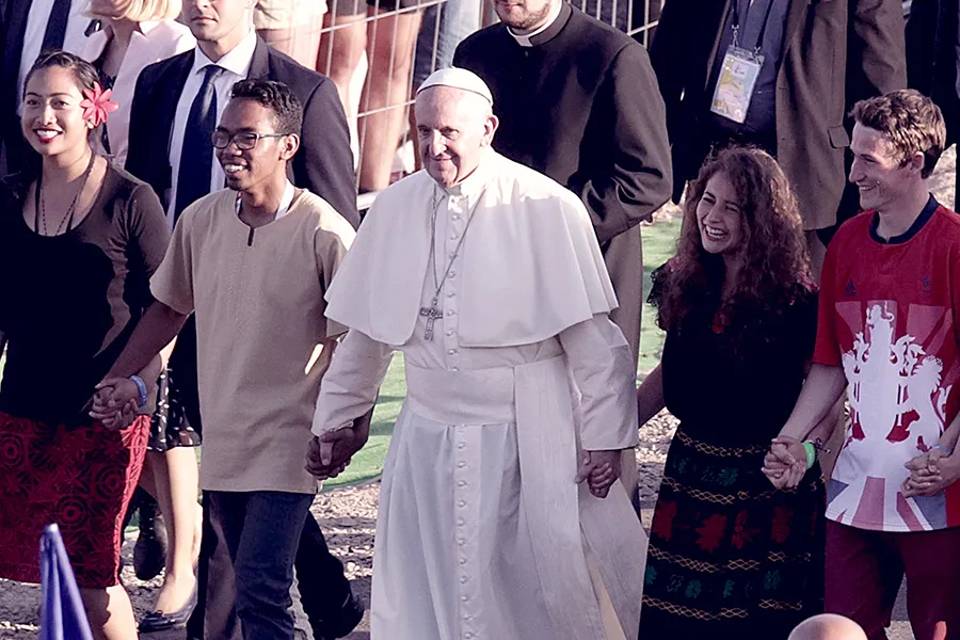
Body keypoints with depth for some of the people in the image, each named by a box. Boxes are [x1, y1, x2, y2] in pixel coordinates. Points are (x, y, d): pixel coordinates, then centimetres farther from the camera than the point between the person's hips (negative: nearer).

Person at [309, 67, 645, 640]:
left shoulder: (548, 209, -11)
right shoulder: (395, 208, 3)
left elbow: (593, 339, -9)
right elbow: (366, 332, 14)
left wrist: (604, 438, -9)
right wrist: (338, 420, 18)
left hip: (527, 440, -4)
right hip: (427, 437, 4)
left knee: (529, 593, 2)